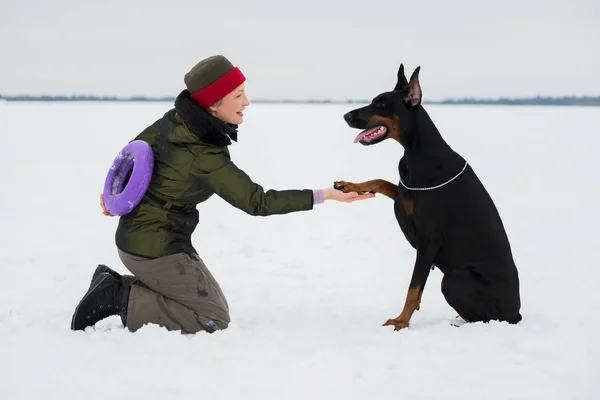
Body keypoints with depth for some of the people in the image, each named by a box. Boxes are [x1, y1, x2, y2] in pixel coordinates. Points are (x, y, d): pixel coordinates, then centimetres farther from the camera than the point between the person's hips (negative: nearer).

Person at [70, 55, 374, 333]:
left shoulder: (176, 119, -4)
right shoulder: (204, 155, -28)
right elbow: (256, 202, -25)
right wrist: (326, 195, -24)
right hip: (156, 248, -9)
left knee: (210, 304, 17)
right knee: (213, 320, -2)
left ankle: (116, 285, 11)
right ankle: (121, 298, -5)